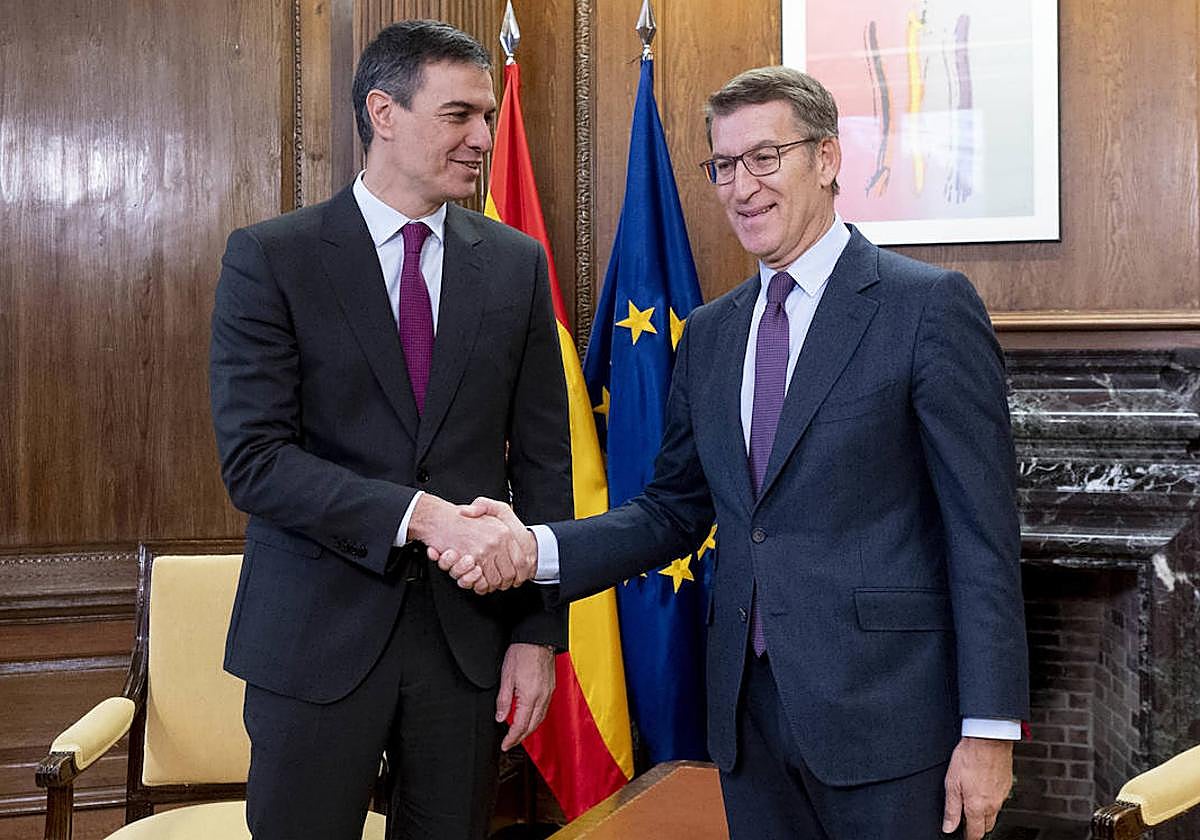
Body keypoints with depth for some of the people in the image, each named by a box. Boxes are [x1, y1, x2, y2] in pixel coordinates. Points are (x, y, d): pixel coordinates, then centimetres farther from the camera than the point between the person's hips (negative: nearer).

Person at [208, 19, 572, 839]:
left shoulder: (516, 264, 5)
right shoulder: (270, 258, -5)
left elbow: (542, 461, 6)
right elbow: (254, 457, -13)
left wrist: (539, 633, 1)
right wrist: (418, 514, -23)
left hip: (469, 628, 3)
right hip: (320, 631, -2)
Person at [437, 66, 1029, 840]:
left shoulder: (929, 305, -7)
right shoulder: (709, 333, 12)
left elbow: (984, 530, -10)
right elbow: (675, 512, 13)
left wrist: (989, 729, -13)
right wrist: (536, 550, -4)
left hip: (883, 709, -5)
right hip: (749, 709, 5)